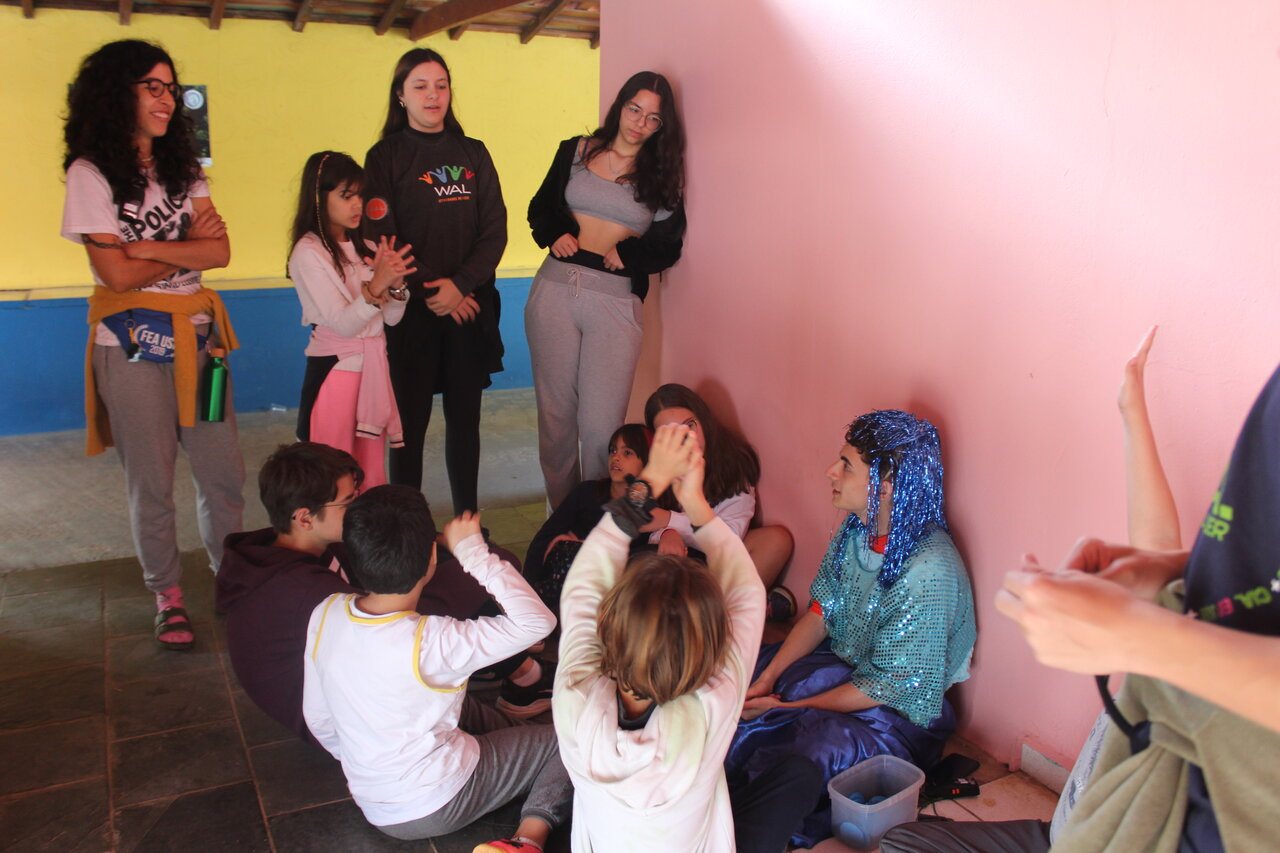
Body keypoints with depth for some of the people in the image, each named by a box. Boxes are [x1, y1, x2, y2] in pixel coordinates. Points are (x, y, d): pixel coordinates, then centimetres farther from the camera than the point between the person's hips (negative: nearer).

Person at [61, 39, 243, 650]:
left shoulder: (181, 169, 11)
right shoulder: (91, 173, -5)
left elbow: (220, 252, -2)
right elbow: (118, 274, -13)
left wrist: (149, 249, -14)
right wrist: (189, 246, -3)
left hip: (195, 335, 5)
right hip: (132, 342, -5)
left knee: (224, 472, 6)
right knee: (151, 482, 3)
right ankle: (167, 596, 18)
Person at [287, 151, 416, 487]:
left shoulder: (366, 248, 10)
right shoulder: (309, 253, -10)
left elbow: (392, 318, 7)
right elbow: (343, 322, -17)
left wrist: (396, 284, -13)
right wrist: (375, 286, -33)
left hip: (373, 368, 6)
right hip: (335, 371, -6)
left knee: (371, 470, 9)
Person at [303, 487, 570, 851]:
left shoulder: (326, 614, -14)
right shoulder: (429, 643, -31)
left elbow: (318, 719, -1)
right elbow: (537, 621, -26)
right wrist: (473, 551, -21)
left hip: (372, 806, 6)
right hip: (437, 806, -6)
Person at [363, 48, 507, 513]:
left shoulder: (473, 154, 11)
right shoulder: (385, 157, 2)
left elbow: (495, 230, 3)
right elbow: (382, 237, -6)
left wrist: (460, 285, -11)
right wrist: (429, 289, -13)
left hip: (469, 307, 3)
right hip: (411, 310, -3)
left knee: (465, 418, 8)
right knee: (411, 421, -1)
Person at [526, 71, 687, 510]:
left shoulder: (662, 174, 9)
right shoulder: (575, 151, 12)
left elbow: (667, 247, 7)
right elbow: (540, 207, 17)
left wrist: (627, 254, -10)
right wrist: (554, 235, -3)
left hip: (617, 298, -1)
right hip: (555, 288, 2)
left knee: (601, 424, -10)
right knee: (555, 412, 7)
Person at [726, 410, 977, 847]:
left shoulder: (928, 573, -30)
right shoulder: (859, 527, -6)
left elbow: (887, 688, -23)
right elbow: (820, 612, 3)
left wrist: (787, 708, -19)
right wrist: (767, 678, -8)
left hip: (895, 710, -7)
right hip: (838, 664, 8)